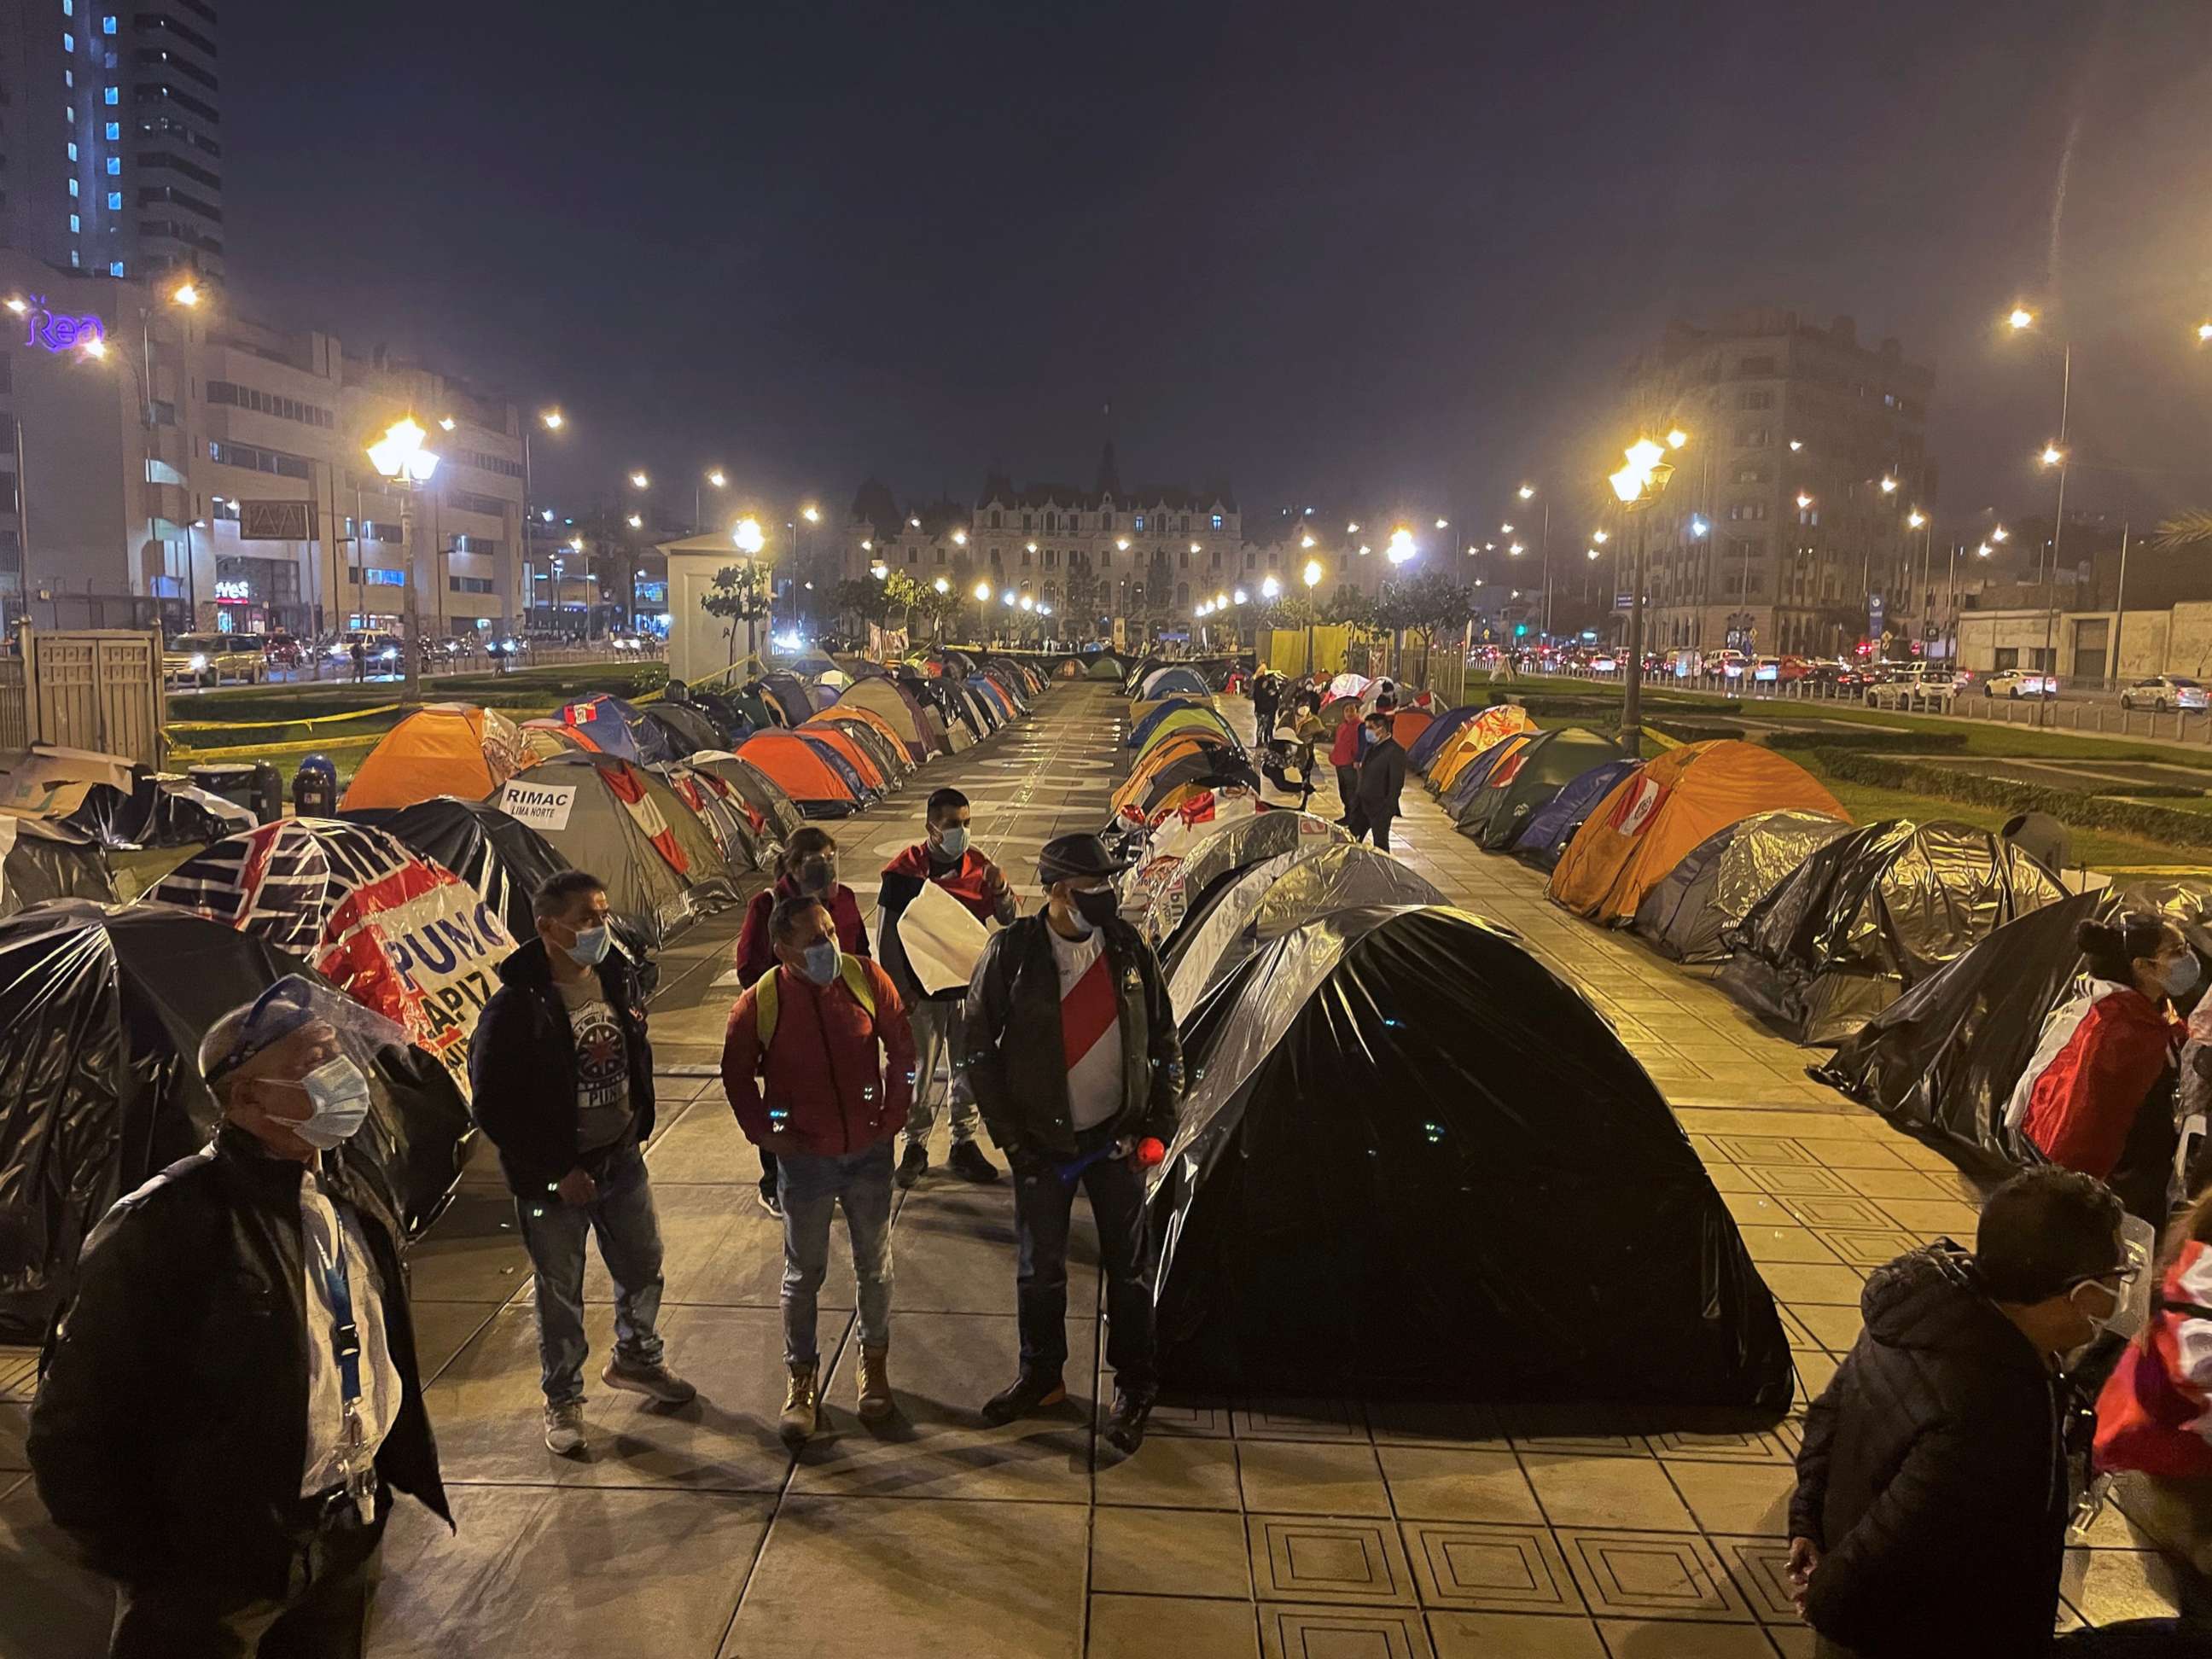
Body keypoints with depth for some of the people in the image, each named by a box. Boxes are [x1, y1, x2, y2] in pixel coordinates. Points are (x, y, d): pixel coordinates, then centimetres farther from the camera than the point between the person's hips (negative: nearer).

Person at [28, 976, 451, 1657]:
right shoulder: (165, 1225, -22)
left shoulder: (357, 1184, -1)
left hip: (350, 1529, 6)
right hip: (215, 1558, -6)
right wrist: (142, 1564, -11)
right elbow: (74, 1417, -16)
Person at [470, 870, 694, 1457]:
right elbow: (492, 1105, -19)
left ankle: (636, 1359, 46)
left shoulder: (618, 979, -4)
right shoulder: (515, 1007, -23)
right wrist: (557, 1172, -18)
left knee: (643, 1268, 20)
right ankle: (563, 1400, 32)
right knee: (560, 1291, 11)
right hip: (553, 1175, -5)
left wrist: (639, 1127, 8)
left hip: (621, 1159, 6)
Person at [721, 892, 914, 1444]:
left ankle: (874, 1366, 37)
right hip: (805, 1157, -2)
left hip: (869, 1150, 2)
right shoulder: (760, 1002, -16)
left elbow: (901, 1047, 3)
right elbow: (737, 1075, 1)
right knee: (804, 1272, 13)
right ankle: (801, 1380, 31)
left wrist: (893, 1113, -1)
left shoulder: (867, 979, -13)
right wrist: (763, 1132, -4)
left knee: (874, 1264, 16)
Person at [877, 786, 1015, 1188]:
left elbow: (1008, 920, 0)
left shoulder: (978, 866, -2)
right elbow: (886, 936, -7)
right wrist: (901, 989, -10)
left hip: (969, 986, 3)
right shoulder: (903, 871, -11)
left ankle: (964, 1143, 26)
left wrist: (1000, 891, -21)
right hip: (922, 990, -3)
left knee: (967, 1067, 12)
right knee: (919, 1070, 7)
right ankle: (916, 1146, 22)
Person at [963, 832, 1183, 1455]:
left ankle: (1134, 1386, 28)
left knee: (1127, 1265, 11)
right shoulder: (1012, 953, -13)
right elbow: (980, 1049, -7)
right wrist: (1011, 1136, -8)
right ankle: (1041, 1376, 35)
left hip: (1116, 1135, 1)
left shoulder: (1130, 949, -4)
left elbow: (1163, 1037, 6)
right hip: (1043, 1140, -1)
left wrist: (1162, 1114, -1)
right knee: (1039, 1267, 13)